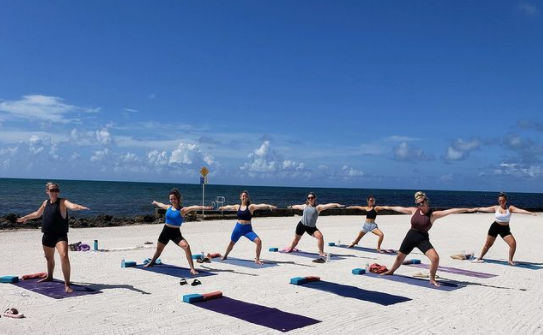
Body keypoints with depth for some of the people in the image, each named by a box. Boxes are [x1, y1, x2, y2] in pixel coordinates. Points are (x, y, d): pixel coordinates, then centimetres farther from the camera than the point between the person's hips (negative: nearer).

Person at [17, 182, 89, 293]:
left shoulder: (62, 202, -8)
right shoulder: (45, 203, 11)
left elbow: (71, 206, -31)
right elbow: (37, 213, 31)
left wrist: (79, 207, -53)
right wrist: (25, 217, 43)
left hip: (60, 236, -7)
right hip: (47, 236, 7)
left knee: (64, 256, -24)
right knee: (49, 258, 24)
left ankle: (67, 284, -20)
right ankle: (49, 277, 49)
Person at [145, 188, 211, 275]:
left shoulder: (182, 210, -14)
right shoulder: (168, 207, 2)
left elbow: (192, 208, -33)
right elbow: (161, 205, 26)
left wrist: (203, 207, -50)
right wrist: (155, 202, 47)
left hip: (175, 233, -5)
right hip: (166, 231, 5)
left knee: (186, 246, -27)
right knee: (159, 248, 23)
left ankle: (192, 269, -24)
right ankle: (152, 262, 53)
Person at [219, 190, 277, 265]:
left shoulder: (250, 206, -9)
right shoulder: (237, 207, 4)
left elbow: (260, 206, -27)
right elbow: (229, 207, 24)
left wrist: (268, 206, -45)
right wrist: (223, 208, 43)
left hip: (248, 229, -3)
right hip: (238, 228, 3)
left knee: (258, 241, -22)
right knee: (232, 243, 20)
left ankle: (257, 259, -6)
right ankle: (225, 256, 48)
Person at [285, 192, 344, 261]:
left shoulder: (318, 207, -9)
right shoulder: (305, 206, 5)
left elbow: (327, 205, -24)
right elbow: (298, 206, 26)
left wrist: (336, 204, -38)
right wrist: (292, 207, 45)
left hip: (312, 227, -3)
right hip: (302, 225, 3)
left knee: (320, 236, -24)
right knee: (296, 239, 16)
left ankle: (321, 253, -10)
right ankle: (291, 248, 45)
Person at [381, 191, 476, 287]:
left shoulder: (433, 214, -10)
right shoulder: (414, 210, -1)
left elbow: (450, 211, -18)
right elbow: (400, 208, 14)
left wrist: (467, 209, -24)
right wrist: (387, 207, 26)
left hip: (423, 239, -3)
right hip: (410, 236, 3)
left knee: (435, 258, -22)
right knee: (400, 257, 16)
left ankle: (432, 279, 0)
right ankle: (391, 271, 44)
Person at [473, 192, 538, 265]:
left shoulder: (510, 208, -7)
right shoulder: (496, 208, -1)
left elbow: (519, 210, -22)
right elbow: (484, 209, 8)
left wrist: (530, 213, -35)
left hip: (505, 229, 0)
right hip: (495, 227, 0)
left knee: (513, 243, -15)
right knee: (488, 244, 7)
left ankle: (510, 260, 5)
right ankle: (480, 258, 23)